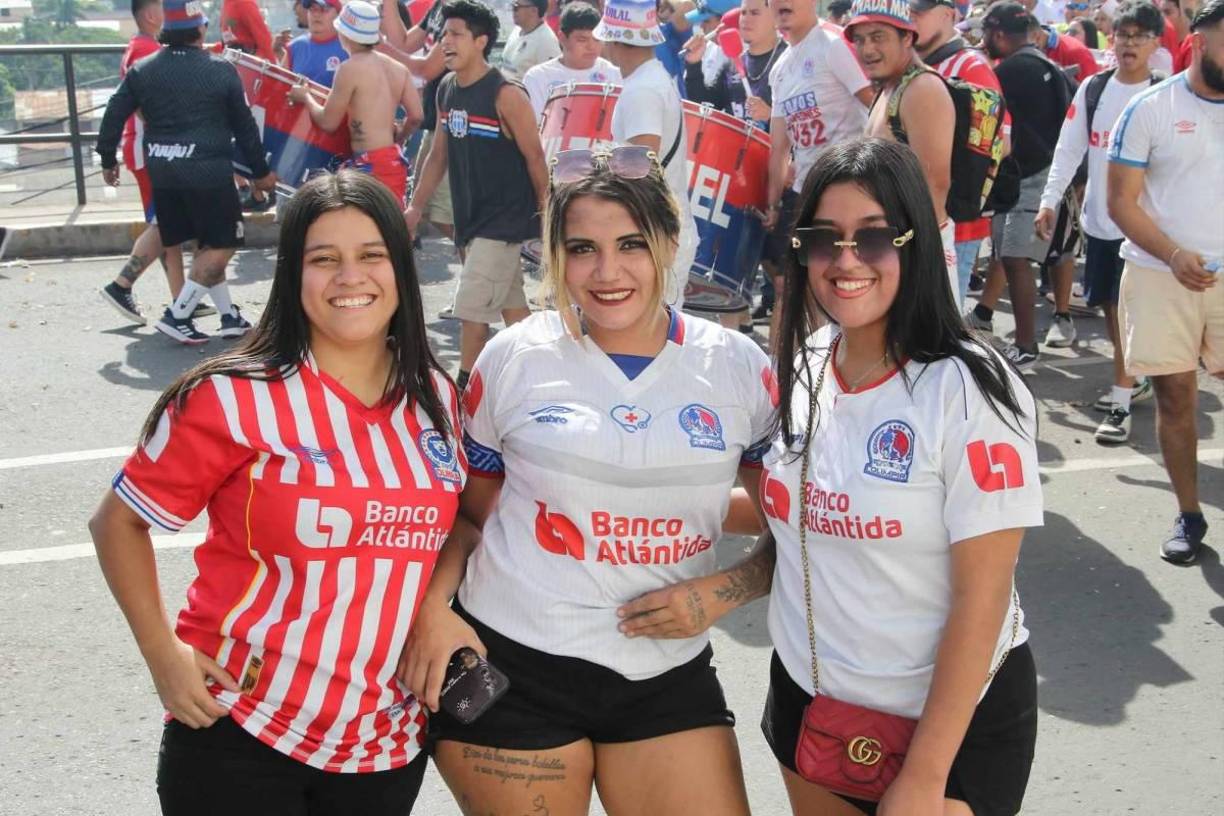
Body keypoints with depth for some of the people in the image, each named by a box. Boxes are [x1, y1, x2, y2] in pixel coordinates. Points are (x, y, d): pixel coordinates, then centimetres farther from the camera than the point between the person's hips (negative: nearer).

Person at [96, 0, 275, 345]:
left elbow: (114, 115, 7)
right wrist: (261, 171, 13)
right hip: (208, 172, -5)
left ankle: (229, 317, 19)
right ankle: (177, 315, -4)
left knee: (206, 245, 16)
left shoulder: (141, 70, 6)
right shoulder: (221, 70, -3)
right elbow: (244, 125, 3)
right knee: (222, 245, 3)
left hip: (162, 173, 6)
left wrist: (108, 160, 20)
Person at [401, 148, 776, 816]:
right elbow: (466, 504, 7)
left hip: (668, 676, 1)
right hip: (507, 666, -1)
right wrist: (433, 604, -9)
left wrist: (723, 592, -9)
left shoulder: (738, 367, -1)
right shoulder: (515, 358, -3)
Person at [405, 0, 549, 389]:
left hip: (505, 221, -7)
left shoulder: (506, 95, -16)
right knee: (511, 306, 16)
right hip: (469, 219, 7)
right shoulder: (446, 90, 6)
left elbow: (535, 158, -12)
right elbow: (438, 155, 15)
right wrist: (416, 206, 11)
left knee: (471, 308, -9)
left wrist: (546, 217, -9)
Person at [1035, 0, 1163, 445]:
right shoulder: (1092, 88, 5)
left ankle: (1121, 401, 1)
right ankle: (1134, 380, 31)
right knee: (1108, 304, 13)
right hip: (1098, 218, 5)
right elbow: (1069, 149, 7)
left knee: (1125, 308, -6)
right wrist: (1050, 200, 0)